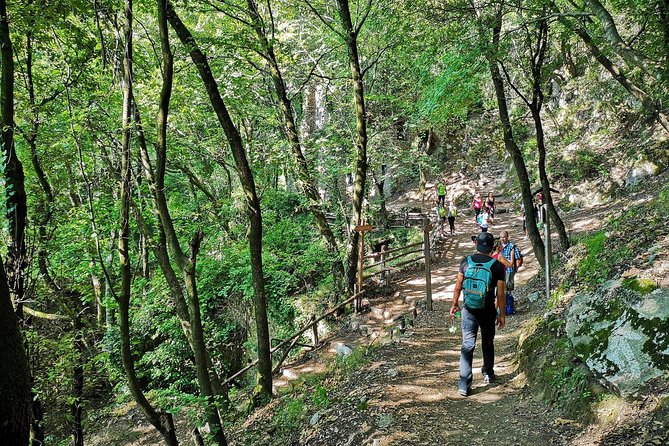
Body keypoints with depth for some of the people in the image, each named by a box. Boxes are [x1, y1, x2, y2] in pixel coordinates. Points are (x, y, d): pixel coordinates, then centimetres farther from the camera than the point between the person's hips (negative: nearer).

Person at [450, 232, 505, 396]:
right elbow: (500, 294, -7)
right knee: (488, 343, 22)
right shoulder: (497, 266, -9)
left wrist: (454, 304, 13)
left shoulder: (466, 261, -5)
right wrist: (502, 314, 3)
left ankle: (464, 385, -7)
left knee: (467, 345, 0)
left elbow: (458, 286, 0)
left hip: (469, 310, 0)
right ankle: (488, 374, 38)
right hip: (488, 311, 0)